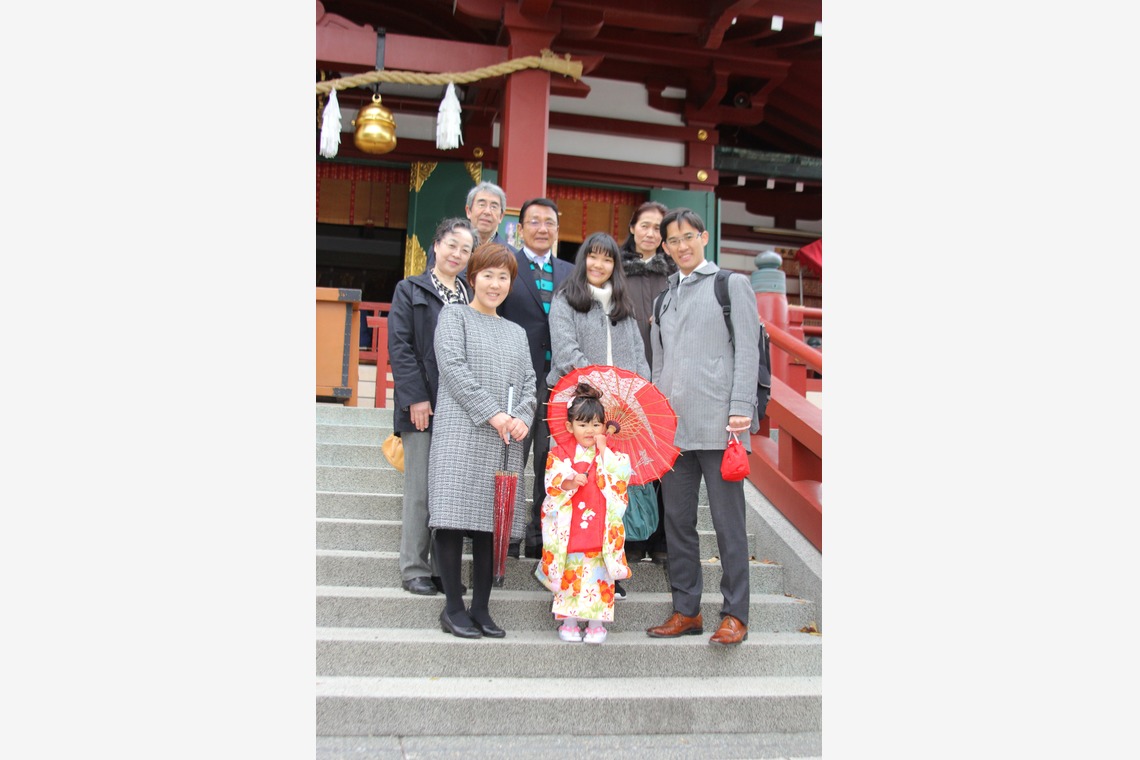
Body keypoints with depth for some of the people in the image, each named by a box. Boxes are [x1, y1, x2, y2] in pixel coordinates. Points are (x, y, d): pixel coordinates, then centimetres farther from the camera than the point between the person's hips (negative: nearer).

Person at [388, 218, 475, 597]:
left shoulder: (471, 297, 17)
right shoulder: (411, 290, 7)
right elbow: (399, 345, -3)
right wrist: (416, 397, -13)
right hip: (423, 405, -3)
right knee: (421, 489, -2)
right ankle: (414, 569, 7)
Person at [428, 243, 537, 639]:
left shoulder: (516, 332, 23)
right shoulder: (454, 316, 7)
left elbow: (529, 382, 16)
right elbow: (453, 367, -6)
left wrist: (522, 417, -5)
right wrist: (491, 414, -14)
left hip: (504, 441, 5)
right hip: (461, 432, -4)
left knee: (491, 522, 3)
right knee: (454, 519, -6)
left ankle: (481, 608, 11)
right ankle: (453, 607, 4)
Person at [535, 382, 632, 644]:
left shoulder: (610, 454, 7)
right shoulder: (560, 453, 3)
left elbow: (620, 477, -9)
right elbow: (552, 483, -6)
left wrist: (602, 450, -9)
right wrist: (569, 482, -25)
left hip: (600, 527, 1)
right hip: (569, 528, -1)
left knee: (599, 574, -2)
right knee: (569, 572, 1)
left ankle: (596, 622, 8)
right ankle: (568, 621, 12)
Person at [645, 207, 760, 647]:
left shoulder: (732, 285, 6)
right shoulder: (664, 298, 21)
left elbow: (747, 351, -2)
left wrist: (740, 410, -12)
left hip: (717, 423, -5)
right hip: (672, 426, 6)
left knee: (728, 520, -2)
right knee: (677, 520, 8)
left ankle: (735, 614, 7)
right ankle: (686, 610, 17)